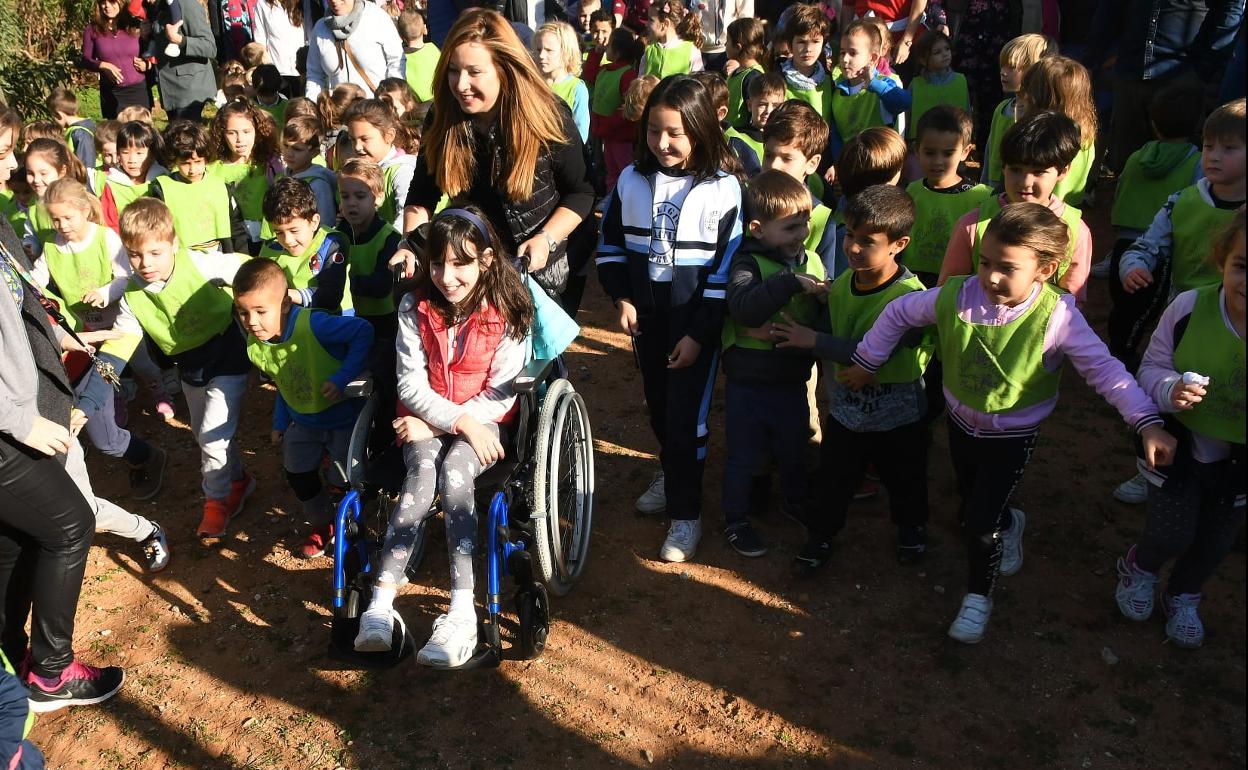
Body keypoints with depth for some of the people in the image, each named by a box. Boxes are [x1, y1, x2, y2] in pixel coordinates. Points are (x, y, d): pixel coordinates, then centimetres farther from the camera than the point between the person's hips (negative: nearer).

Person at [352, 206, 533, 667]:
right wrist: (460, 421, -20)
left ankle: (462, 610, -36)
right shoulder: (415, 308, -2)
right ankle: (381, 602, -36)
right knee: (423, 470, -31)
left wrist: (435, 424, -15)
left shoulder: (507, 313, -9)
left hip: (483, 423, -2)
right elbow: (410, 382, -5)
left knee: (453, 469, -33)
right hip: (424, 423, 2)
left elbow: (500, 395, -10)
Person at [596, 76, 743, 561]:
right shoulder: (631, 180, -1)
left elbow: (727, 267, -12)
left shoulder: (722, 188, -13)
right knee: (657, 405, 18)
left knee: (686, 415, -2)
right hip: (645, 316, 5)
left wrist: (699, 333, -15)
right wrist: (622, 299, -2)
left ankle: (686, 513, 13)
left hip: (696, 322, -4)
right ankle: (672, 473, 44)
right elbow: (610, 244, 9)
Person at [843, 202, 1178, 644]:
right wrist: (866, 362, 2)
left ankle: (978, 596, 24)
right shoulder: (957, 296, -21)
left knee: (981, 521, -4)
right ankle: (1009, 525, 59)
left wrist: (1148, 423, -28)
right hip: (961, 423, 4)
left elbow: (1104, 369, -22)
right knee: (970, 504, 24)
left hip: (1012, 436, -4)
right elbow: (899, 313, -6)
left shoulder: (1057, 316, -27)